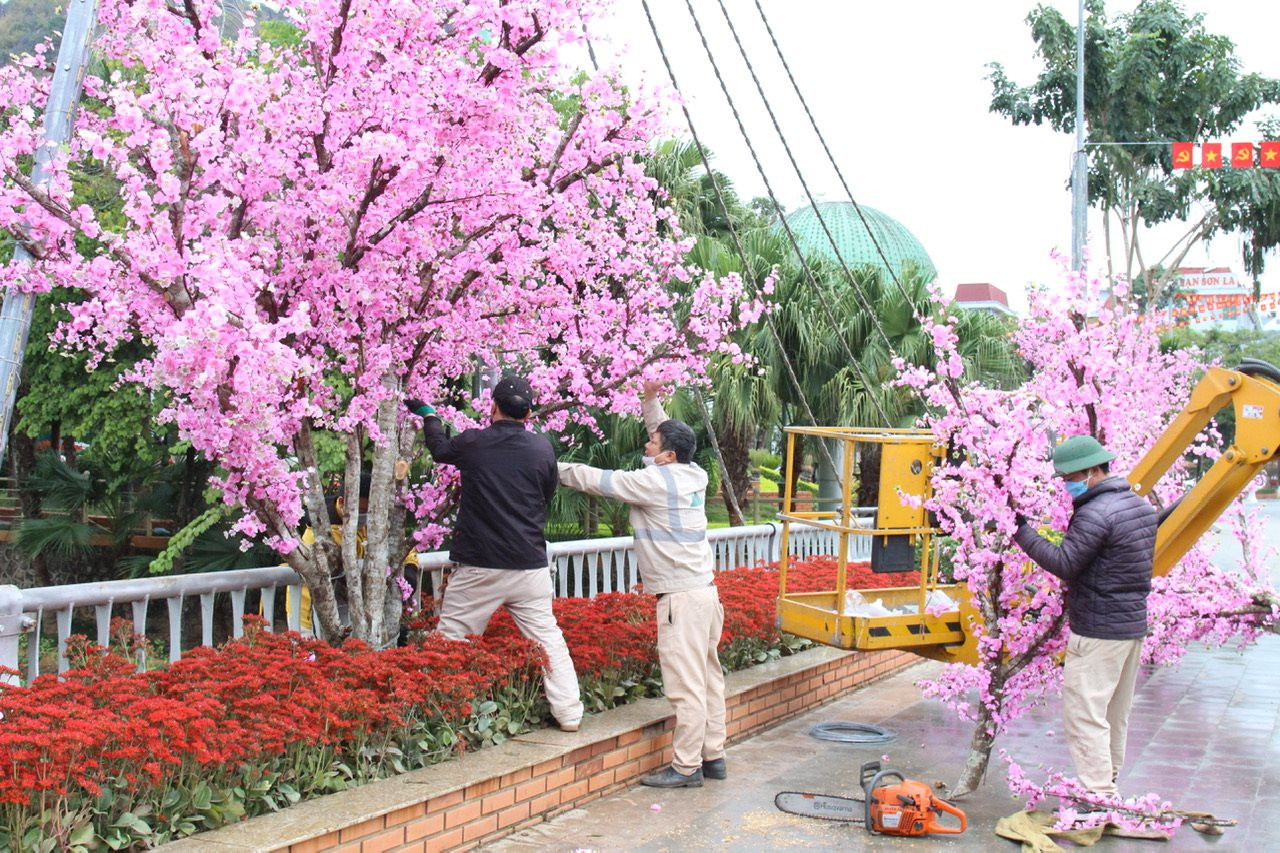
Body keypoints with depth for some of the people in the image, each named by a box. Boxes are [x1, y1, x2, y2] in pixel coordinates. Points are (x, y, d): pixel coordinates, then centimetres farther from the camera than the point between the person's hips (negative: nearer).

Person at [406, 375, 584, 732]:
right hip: (530, 565, 2)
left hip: (479, 565, -2)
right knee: (546, 636, 11)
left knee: (451, 639, 8)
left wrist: (427, 414, 37)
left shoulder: (472, 443, -4)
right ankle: (569, 713, 12)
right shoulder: (542, 449, -2)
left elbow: (440, 449, 18)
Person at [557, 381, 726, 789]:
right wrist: (651, 402, 22)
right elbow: (667, 435, 28)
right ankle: (712, 756, 21)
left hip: (681, 595, -10)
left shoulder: (656, 482, -14)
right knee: (707, 676, 14)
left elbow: (599, 480, -7)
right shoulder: (692, 476, 9)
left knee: (685, 682, -4)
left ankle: (686, 766, 1)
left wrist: (555, 469, 5)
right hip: (704, 589, 10)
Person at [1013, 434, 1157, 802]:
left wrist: (1021, 531, -16)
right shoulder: (1141, 506, 11)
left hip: (1097, 632, -10)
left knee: (1085, 715, -6)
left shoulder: (1095, 513, -19)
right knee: (1115, 715, 18)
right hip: (1134, 624, 10)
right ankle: (1109, 785, 27)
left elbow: (1064, 564, -20)